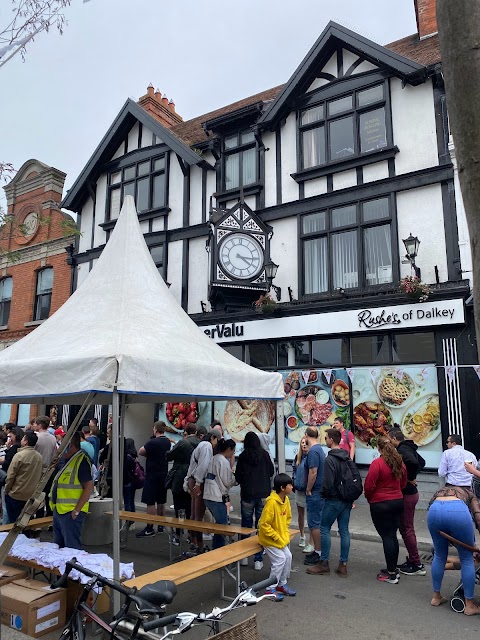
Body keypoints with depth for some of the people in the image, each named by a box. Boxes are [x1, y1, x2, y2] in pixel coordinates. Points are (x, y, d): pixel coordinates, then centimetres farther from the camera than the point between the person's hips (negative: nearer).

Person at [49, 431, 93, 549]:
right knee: (58, 546, 21)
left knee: (72, 548, -1)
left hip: (71, 513, -10)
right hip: (59, 511, 10)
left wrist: (77, 510, -22)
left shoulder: (81, 461, -18)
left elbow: (89, 487, -22)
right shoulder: (66, 460, 13)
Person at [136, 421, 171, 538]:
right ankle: (160, 526, 23)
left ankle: (150, 529, 0)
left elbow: (140, 452, -10)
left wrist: (148, 454, 5)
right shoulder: (167, 442, 6)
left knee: (150, 502, -3)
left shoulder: (153, 442, -18)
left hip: (153, 475, -8)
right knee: (161, 502, 15)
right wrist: (151, 454, 3)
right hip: (163, 474, 8)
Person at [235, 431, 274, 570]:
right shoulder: (265, 454, -6)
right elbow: (271, 471, 4)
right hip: (264, 494, 1)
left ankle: (244, 556, 23)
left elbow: (237, 476, -3)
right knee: (261, 526, 8)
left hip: (247, 494, 0)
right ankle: (258, 559, 10)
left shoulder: (242, 456, -8)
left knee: (246, 524, 15)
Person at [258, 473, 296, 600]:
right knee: (280, 559, -11)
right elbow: (264, 524, -26)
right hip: (269, 538, -8)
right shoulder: (271, 502, -29)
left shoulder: (286, 499, -3)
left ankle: (282, 584, 22)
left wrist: (285, 534, 4)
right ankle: (271, 589, 4)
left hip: (281, 537, 8)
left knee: (288, 557, 4)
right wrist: (276, 537, -19)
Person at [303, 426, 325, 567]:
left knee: (314, 523, 0)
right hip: (319, 491, 10)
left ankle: (318, 553, 8)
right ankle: (318, 550, 26)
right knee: (317, 522, 17)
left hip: (314, 492, -10)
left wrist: (308, 490, -14)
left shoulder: (313, 451, -20)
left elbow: (313, 473, -25)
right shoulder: (319, 449, 10)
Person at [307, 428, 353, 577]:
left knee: (324, 529, 6)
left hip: (334, 500, -7)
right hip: (347, 500, 7)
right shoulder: (347, 457, 6)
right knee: (344, 531, 10)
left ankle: (324, 564, 11)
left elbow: (328, 483, -21)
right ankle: (343, 565, 15)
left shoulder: (330, 459, -19)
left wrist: (323, 494, -3)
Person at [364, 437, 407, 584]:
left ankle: (391, 574, 5)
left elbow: (369, 485, -18)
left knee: (386, 536, 1)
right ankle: (393, 568, 25)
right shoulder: (399, 462, 2)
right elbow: (403, 483, 14)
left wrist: (369, 498, 1)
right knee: (393, 535, 16)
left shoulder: (377, 463, -19)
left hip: (380, 504, -6)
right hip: (398, 501, 6)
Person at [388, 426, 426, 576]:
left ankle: (417, 565, 10)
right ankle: (412, 560, 28)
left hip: (407, 494, -10)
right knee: (407, 528, 18)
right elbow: (421, 462, 25)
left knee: (407, 529, 1)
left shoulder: (402, 449, -19)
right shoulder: (408, 447, 9)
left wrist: (410, 478, -21)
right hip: (410, 492, 10)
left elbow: (413, 462, -39)